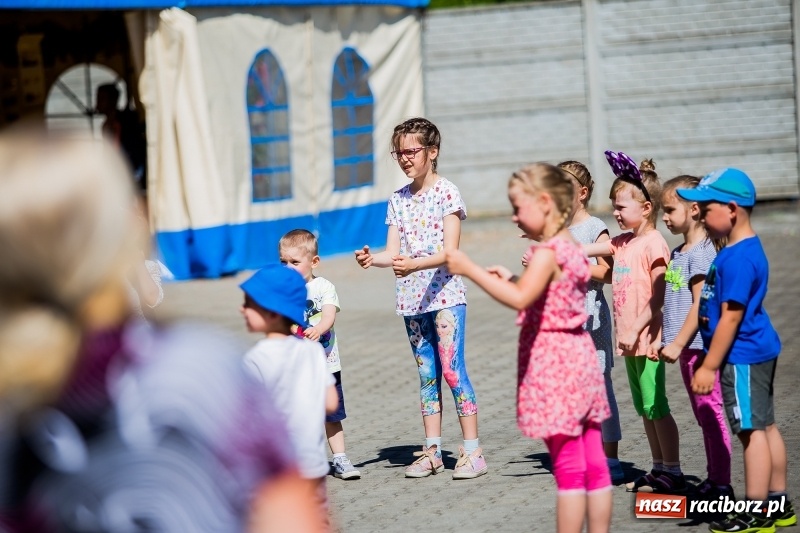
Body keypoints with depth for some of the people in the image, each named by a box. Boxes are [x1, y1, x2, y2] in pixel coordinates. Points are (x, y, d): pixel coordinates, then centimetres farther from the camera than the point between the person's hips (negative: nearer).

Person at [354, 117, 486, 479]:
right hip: (411, 299, 6)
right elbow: (394, 252, 5)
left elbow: (450, 251, -14)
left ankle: (472, 451, -9)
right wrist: (371, 259, -17)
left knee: (452, 369, -10)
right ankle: (432, 451, 13)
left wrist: (415, 265, -30)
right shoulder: (398, 200, 11)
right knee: (427, 374, 10)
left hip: (444, 293, -6)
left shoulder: (446, 193, -6)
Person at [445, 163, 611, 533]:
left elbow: (520, 298, -31)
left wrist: (470, 269, -27)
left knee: (567, 466, -5)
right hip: (579, 356, 9)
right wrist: (511, 279, 12)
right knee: (593, 462, 10)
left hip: (552, 363, -9)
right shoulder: (571, 248, 12)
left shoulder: (547, 252, -17)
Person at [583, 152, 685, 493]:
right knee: (645, 408, 13)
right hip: (629, 338, 9)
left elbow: (658, 298, -18)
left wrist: (636, 330, -22)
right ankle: (659, 469, 21)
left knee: (655, 406, -5)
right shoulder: (623, 243, 12)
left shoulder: (653, 244, -14)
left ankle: (673, 472, 1)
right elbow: (584, 251, 11)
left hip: (647, 338, -9)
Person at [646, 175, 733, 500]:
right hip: (685, 347, 10)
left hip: (699, 346, -10)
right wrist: (662, 340, 15)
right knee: (703, 416, 13)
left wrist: (678, 343, -19)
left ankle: (721, 485, -3)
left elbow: (700, 304, -18)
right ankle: (713, 481, 20)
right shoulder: (678, 253, 14)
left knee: (710, 413, -6)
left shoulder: (702, 252, -14)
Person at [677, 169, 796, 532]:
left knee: (751, 430, -4)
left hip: (742, 355, -11)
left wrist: (709, 366, -19)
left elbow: (731, 317, -22)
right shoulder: (746, 249, 9)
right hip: (759, 349, 11)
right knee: (765, 426, 16)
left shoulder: (737, 259, -22)